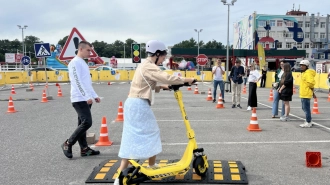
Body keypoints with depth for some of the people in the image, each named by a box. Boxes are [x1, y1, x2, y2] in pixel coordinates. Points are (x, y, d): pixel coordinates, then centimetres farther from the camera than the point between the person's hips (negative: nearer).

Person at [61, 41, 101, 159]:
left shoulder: (83, 63, 20)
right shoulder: (75, 62, -10)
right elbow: (78, 81, -19)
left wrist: (94, 95, 19)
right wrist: (87, 96, -23)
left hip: (85, 99, 10)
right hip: (80, 99, -10)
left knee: (82, 124, 10)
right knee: (87, 122, -14)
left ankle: (84, 149, 14)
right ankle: (68, 144, -3)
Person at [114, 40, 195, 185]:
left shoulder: (145, 65, 18)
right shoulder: (149, 66, -15)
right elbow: (167, 78, -25)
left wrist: (162, 87, 9)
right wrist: (186, 80, -14)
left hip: (134, 103, 11)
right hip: (139, 105, -11)